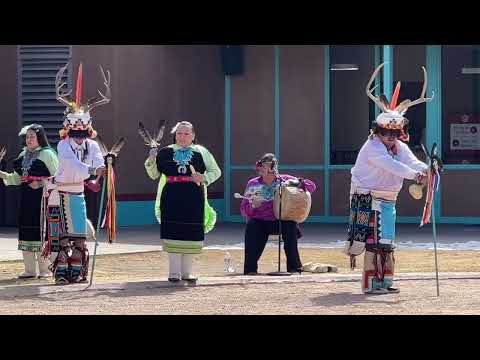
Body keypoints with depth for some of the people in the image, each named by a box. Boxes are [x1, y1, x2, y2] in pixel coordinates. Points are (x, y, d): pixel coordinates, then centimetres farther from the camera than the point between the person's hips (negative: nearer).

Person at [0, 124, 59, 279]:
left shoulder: (47, 154, -4)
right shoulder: (24, 155, 17)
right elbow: (17, 178, 18)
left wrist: (41, 184, -16)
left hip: (42, 198, -7)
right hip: (26, 198, 7)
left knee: (40, 231, -6)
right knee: (26, 231, 5)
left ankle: (44, 269, 2)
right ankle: (30, 270, 11)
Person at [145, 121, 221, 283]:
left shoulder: (201, 152, 9)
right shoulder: (165, 152, 11)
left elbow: (216, 171, 14)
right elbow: (153, 174, 14)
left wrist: (204, 179, -5)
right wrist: (151, 160, -5)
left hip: (193, 200, 0)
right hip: (171, 199, 0)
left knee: (191, 233, 2)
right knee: (173, 233, -5)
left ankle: (187, 271, 11)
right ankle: (174, 272, 1)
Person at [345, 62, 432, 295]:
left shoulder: (400, 147, 9)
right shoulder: (372, 147, -17)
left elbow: (412, 162, -8)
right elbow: (390, 165, -32)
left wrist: (425, 169, -31)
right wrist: (414, 175, -44)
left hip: (388, 200, 9)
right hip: (368, 199, -8)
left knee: (386, 241, 12)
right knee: (374, 240, -13)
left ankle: (385, 281, 21)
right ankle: (371, 284, -14)